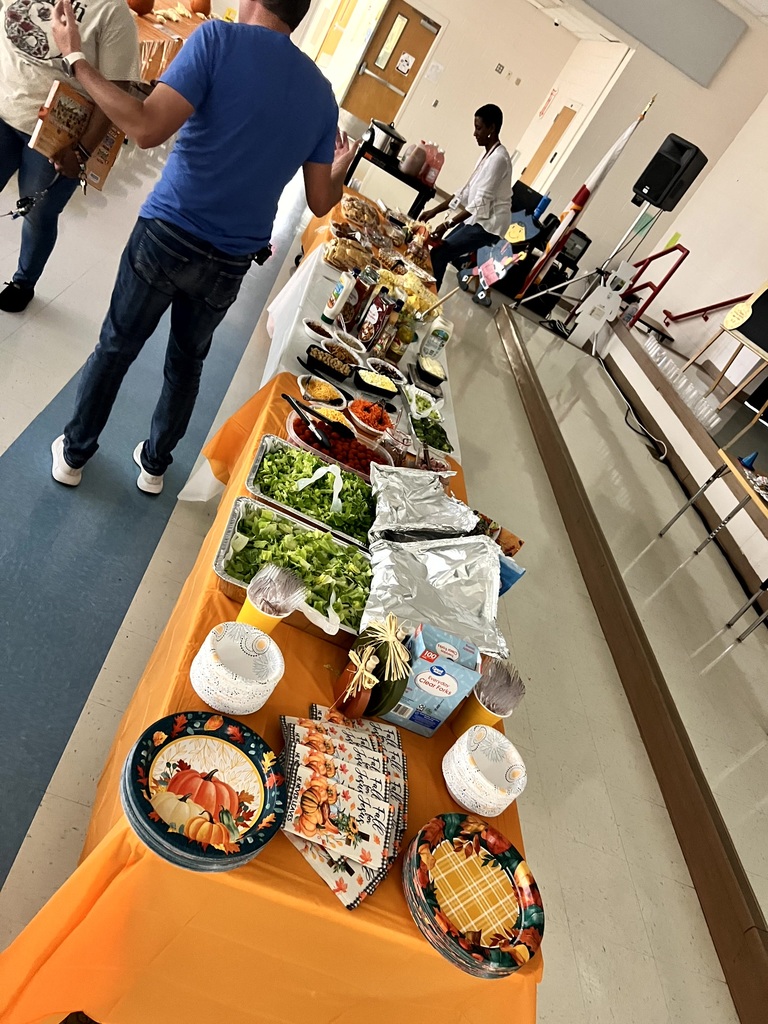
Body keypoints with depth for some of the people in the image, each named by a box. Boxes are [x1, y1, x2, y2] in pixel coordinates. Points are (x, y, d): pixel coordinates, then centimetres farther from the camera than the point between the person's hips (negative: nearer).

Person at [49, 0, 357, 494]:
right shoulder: (322, 94, 4)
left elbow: (148, 128, -21)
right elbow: (320, 202, 7)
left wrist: (77, 59, -10)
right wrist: (340, 171, 28)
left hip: (167, 236, -3)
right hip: (229, 263, 3)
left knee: (114, 348, 15)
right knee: (187, 364, 22)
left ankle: (73, 454, 31)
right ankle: (155, 464, 37)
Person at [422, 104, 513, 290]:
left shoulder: (498, 158, -19)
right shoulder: (488, 154, 12)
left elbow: (481, 202, -25)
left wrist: (447, 225, -28)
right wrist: (435, 210, 10)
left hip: (488, 224, -10)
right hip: (476, 219, 10)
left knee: (438, 254, -16)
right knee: (440, 251, 6)